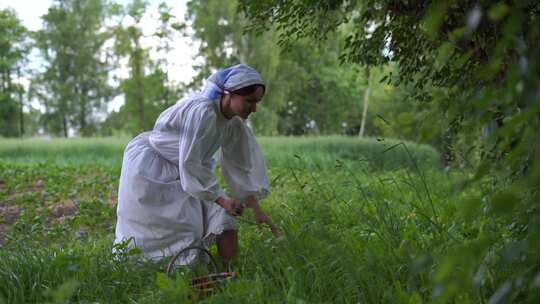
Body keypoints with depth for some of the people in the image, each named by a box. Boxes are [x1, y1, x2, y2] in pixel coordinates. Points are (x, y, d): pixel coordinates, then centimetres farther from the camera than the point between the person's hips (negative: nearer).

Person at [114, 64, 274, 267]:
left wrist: (256, 208, -6)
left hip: (178, 170, 8)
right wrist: (221, 200, -26)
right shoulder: (202, 111, -33)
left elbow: (242, 165, -2)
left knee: (226, 227, -4)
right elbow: (189, 164, -31)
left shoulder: (234, 122, -9)